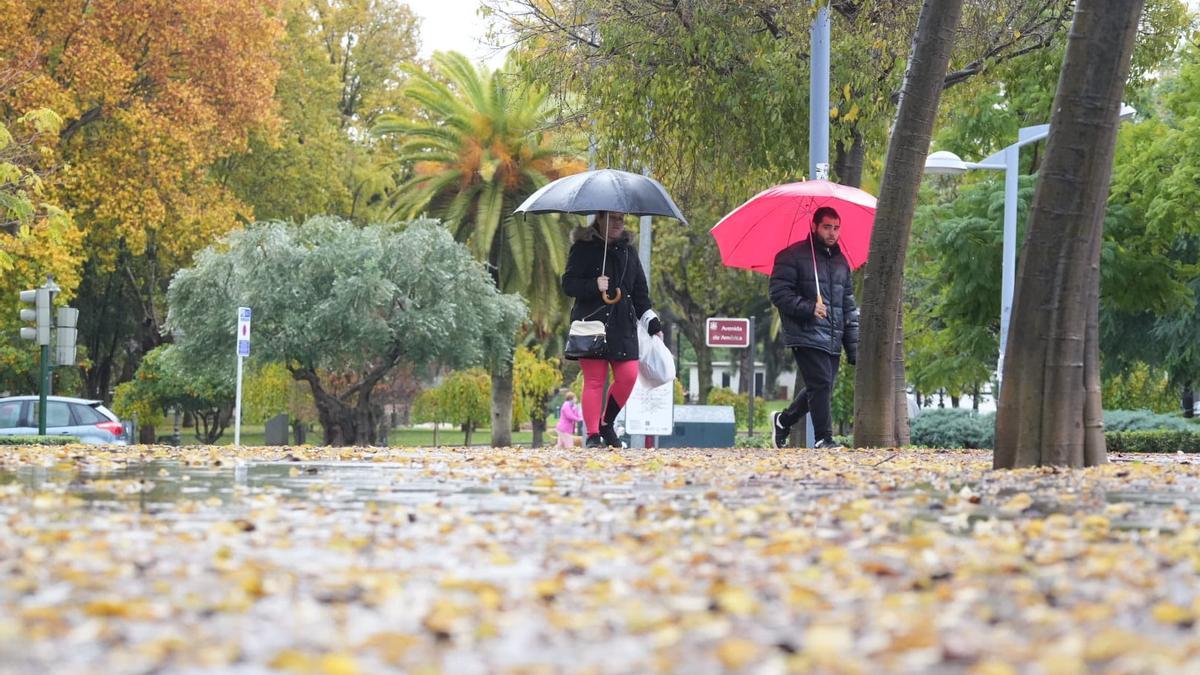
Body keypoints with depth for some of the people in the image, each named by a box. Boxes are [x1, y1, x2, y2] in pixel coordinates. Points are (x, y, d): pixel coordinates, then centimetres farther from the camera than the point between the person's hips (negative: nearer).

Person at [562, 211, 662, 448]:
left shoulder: (628, 251, 18)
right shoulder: (584, 248, 3)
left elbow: (640, 291, 21)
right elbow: (568, 284, -2)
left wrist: (652, 325, 15)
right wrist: (594, 285, -20)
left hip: (623, 324, 5)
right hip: (591, 321, -5)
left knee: (628, 375, -7)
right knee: (594, 379, -8)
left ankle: (606, 424, 11)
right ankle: (592, 434, -4)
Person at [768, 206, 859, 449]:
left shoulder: (840, 261, 20)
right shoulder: (792, 256, -2)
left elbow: (849, 307, 23)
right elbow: (778, 293, -9)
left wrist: (854, 346, 16)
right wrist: (808, 308, -21)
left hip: (833, 341, 7)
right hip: (806, 336, -7)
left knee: (821, 388, 9)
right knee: (821, 384, -13)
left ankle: (783, 420, 28)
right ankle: (824, 438, -8)